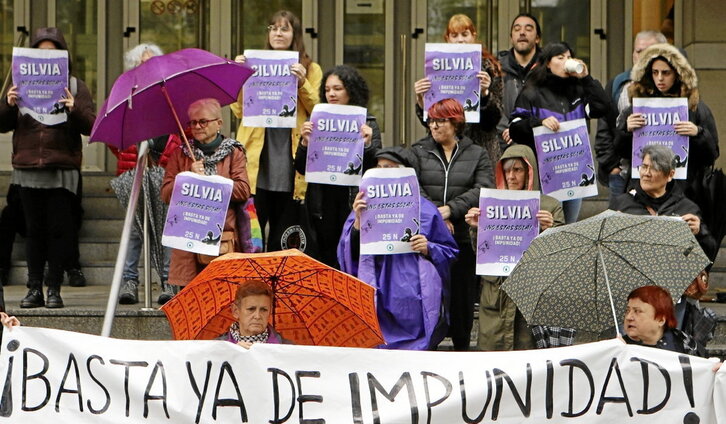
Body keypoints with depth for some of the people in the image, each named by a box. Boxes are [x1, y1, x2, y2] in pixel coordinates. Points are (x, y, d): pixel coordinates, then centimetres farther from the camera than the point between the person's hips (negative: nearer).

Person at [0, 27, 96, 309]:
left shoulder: (75, 87, 6)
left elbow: (89, 126, -2)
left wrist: (73, 109, -21)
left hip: (62, 170, -2)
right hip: (28, 167, 2)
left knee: (59, 228, -3)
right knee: (34, 229, 5)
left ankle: (54, 288, 3)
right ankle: (34, 288, 9)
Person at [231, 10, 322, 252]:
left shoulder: (311, 70, 9)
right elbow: (239, 111, 5)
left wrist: (302, 84, -13)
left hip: (290, 158, 0)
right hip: (258, 159, 0)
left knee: (282, 231, 6)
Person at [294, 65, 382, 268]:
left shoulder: (367, 124, 4)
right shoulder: (315, 123, 9)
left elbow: (376, 167, 0)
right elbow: (301, 168, 6)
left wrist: (367, 144, -16)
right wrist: (305, 142, -10)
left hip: (354, 201, -2)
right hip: (322, 203, 2)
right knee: (325, 259, 4)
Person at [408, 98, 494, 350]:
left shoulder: (477, 154, 10)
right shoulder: (418, 152, 12)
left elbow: (483, 189, -5)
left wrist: (450, 209, -16)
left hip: (463, 235, 0)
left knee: (462, 293, 1)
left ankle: (462, 347, 10)